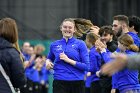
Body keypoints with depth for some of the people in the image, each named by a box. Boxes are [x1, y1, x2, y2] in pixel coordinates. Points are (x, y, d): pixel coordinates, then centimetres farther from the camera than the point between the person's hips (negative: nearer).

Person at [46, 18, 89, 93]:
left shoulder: (80, 44, 0)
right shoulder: (54, 45, 8)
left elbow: (86, 66, -6)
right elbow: (50, 58, 29)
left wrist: (68, 60, -15)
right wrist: (48, 61, 5)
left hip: (77, 84, 0)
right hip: (60, 83, 1)